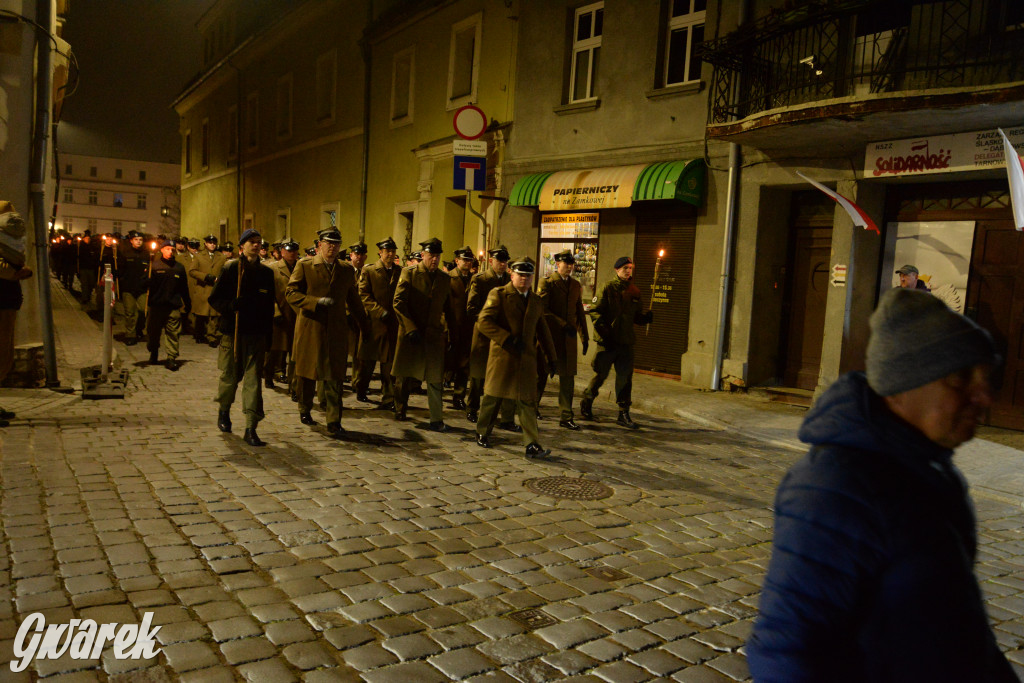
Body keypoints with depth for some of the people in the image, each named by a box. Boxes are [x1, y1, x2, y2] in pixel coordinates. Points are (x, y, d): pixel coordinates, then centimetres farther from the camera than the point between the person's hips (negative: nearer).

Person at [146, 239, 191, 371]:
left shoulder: (179, 268, 9)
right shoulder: (154, 265, 3)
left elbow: (184, 288, 14)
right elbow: (148, 283, 0)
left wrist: (187, 303, 16)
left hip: (173, 306, 0)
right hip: (156, 305, 0)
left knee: (173, 333, -4)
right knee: (153, 331, 11)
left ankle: (171, 358, 0)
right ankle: (153, 353, 32)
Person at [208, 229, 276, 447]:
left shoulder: (266, 272, 7)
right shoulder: (230, 269, -3)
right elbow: (214, 299, -2)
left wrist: (268, 334, 9)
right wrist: (230, 305, -22)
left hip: (256, 333, 2)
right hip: (233, 331, -2)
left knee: (253, 378, -4)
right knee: (230, 376, 10)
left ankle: (251, 429, -3)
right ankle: (224, 411, 40)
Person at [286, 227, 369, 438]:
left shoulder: (347, 271, 10)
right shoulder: (304, 266, 1)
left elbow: (353, 301, 18)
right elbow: (291, 293, -6)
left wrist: (365, 325, 18)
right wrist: (317, 301, -18)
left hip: (336, 332, 1)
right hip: (310, 328, -1)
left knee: (334, 378, -4)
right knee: (307, 373, 13)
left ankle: (334, 423, -2)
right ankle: (305, 411, 35)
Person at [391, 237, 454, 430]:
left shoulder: (445, 279, 10)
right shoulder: (408, 273, 0)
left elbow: (448, 310, 16)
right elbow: (398, 302, -7)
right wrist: (411, 328, -16)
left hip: (434, 335, 2)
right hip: (410, 334, -2)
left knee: (435, 378, -1)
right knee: (405, 376, 9)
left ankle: (436, 420, 3)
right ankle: (400, 411, 30)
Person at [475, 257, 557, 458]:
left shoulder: (537, 302, 14)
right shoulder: (498, 295, -2)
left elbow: (542, 332, 22)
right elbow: (483, 322, -12)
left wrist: (551, 358, 18)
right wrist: (508, 339, -18)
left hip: (526, 358, 3)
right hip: (502, 355, -3)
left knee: (527, 400, -1)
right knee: (493, 396, 9)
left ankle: (532, 445, -4)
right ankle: (482, 433, 29)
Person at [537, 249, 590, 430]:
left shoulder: (576, 285, 13)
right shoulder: (547, 282, -4)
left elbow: (580, 312, 16)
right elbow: (543, 310, -12)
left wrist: (585, 337, 12)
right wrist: (563, 325, -18)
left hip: (568, 339, 5)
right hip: (550, 336, -5)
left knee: (568, 377, 5)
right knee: (541, 375, 5)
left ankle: (565, 417, 12)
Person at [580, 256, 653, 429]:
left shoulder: (634, 292, 11)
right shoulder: (608, 289, -4)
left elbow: (636, 316, 16)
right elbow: (596, 312, -7)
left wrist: (647, 317, -6)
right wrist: (603, 332, -17)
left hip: (626, 342, 4)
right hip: (608, 341, -4)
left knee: (625, 377, 3)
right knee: (601, 374, 5)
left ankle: (624, 414, 10)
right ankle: (587, 402, 28)